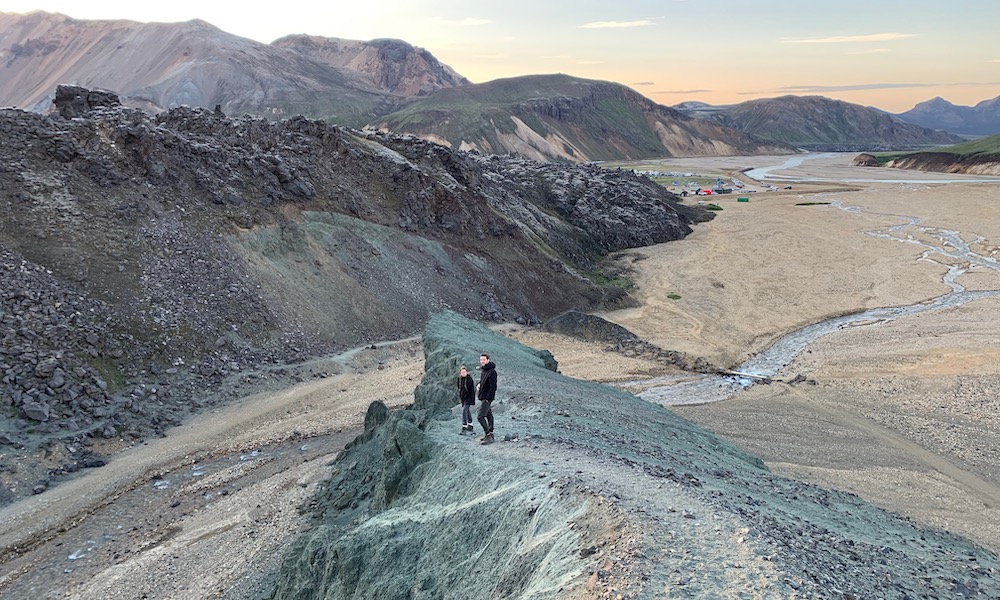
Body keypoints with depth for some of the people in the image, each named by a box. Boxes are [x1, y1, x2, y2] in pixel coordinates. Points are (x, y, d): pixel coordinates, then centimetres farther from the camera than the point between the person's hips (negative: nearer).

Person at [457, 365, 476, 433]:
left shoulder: (469, 379, -14)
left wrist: (472, 399, -17)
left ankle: (464, 427, -12)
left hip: (468, 397, -7)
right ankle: (470, 426, 26)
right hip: (463, 398, 7)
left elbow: (472, 390, -14)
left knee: (464, 411, -14)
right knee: (468, 412, 15)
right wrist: (460, 398, 18)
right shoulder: (460, 379, 5)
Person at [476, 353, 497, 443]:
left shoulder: (492, 372, -18)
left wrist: (488, 398, -22)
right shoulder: (483, 370, 11)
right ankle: (490, 434, 22)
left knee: (480, 417, -13)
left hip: (487, 398, -10)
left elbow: (493, 386, -21)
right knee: (488, 415, 15)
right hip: (483, 397, 10)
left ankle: (488, 435, -10)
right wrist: (478, 385, 5)